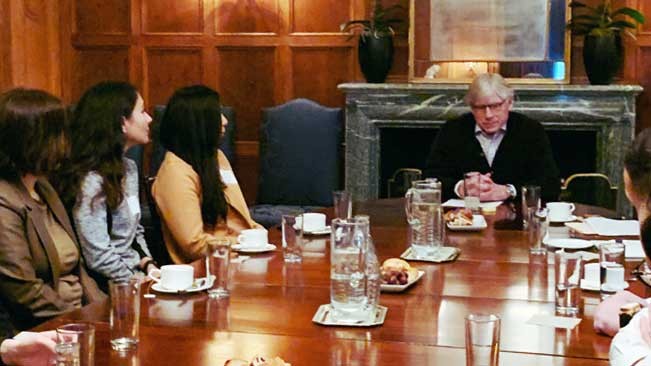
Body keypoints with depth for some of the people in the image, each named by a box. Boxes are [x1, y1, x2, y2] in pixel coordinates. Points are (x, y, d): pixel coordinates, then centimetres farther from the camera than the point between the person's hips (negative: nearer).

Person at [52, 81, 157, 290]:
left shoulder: (128, 168, 12)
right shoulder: (91, 181, -16)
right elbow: (98, 257, -19)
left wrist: (148, 265, 3)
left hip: (135, 272, 8)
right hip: (111, 288, -8)